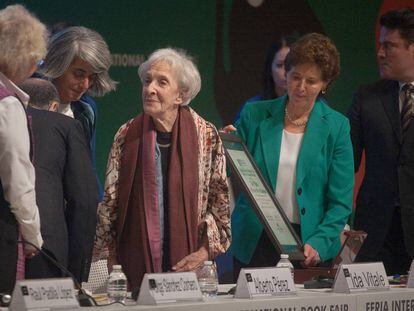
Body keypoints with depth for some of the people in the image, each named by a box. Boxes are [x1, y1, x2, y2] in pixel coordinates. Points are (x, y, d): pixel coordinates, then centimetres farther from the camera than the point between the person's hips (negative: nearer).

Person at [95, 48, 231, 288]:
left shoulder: (206, 136, 0)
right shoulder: (128, 135, 3)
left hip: (189, 264, 0)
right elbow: (110, 202, 7)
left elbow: (220, 202, 3)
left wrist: (205, 250, -7)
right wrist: (108, 258, 2)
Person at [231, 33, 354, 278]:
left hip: (309, 249, -1)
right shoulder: (254, 115, 3)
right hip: (254, 245, 1)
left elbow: (341, 202, -3)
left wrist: (318, 244, -16)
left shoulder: (336, 127, 0)